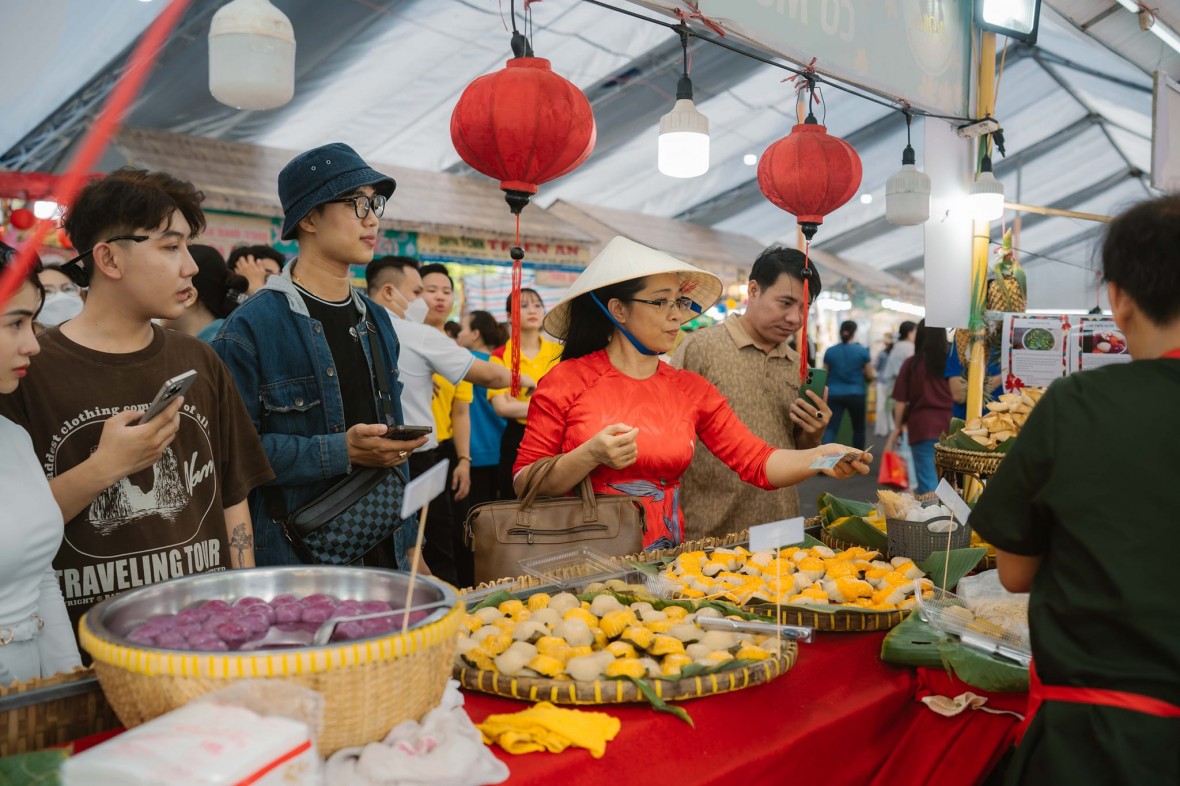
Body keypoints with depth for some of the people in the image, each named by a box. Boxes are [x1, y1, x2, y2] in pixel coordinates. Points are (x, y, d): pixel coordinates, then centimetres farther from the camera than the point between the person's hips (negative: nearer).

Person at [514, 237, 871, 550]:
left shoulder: (691, 390, 8)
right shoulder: (567, 382, -4)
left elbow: (758, 463, 0)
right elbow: (524, 486, -5)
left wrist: (819, 457, -16)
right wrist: (590, 457, -19)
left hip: (664, 560, 5)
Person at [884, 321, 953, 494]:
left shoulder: (911, 364, -2)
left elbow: (900, 400, -1)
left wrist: (898, 426, 11)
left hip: (922, 426, -2)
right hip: (948, 425, 2)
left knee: (927, 478, 0)